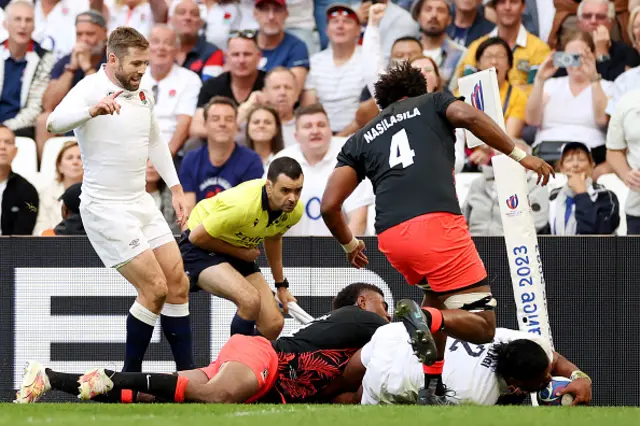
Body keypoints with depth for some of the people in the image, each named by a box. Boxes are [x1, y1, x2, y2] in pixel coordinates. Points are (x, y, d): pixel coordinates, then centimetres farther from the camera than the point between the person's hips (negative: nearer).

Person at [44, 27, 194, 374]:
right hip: (105, 208, -8)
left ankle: (186, 371, 14)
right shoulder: (90, 89, -15)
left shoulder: (143, 95, 8)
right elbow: (54, 123, -34)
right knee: (155, 288, -12)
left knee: (178, 283, 6)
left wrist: (175, 188, 19)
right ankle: (130, 375, 0)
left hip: (141, 202, 8)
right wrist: (92, 110, -53)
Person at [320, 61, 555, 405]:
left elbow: (329, 206, 18)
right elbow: (468, 116, -2)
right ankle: (426, 320, -33)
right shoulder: (431, 103, 21)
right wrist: (519, 155, 2)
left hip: (390, 237, 5)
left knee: (437, 296, 34)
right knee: (482, 327, -2)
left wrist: (350, 245, 36)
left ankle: (432, 386, 18)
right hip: (436, 221, -5)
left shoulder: (359, 140, 27)